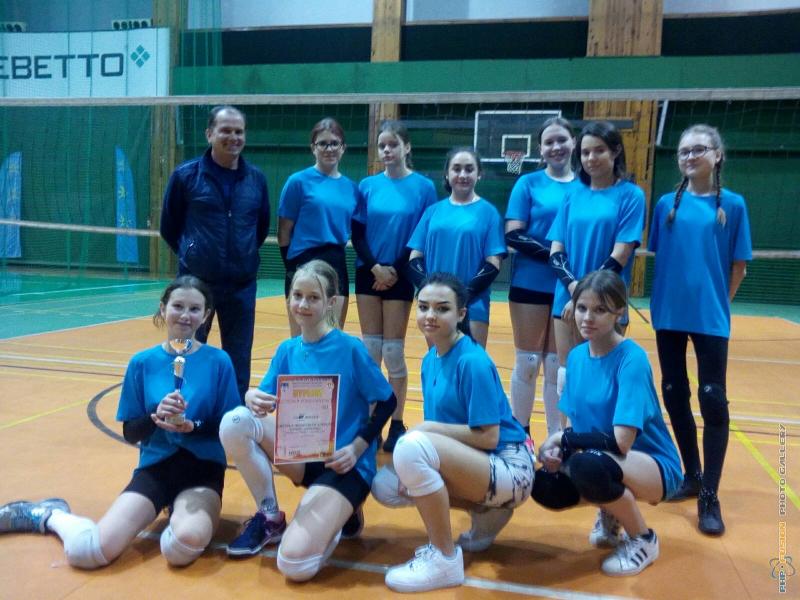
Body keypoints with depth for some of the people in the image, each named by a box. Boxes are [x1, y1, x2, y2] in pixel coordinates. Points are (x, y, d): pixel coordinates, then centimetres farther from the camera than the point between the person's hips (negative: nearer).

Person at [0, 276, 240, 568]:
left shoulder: (218, 361, -4)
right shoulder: (142, 363, 1)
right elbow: (130, 433, 3)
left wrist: (193, 426, -20)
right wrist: (155, 418, -17)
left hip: (203, 470, -2)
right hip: (154, 467, 2)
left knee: (184, 545, -34)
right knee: (86, 551, -15)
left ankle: (180, 514, 4)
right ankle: (49, 515, 21)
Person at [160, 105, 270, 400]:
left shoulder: (256, 179, 3)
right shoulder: (186, 175, -4)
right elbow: (169, 226, 5)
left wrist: (244, 255, 11)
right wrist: (191, 254, 8)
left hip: (242, 284, 2)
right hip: (196, 282, -2)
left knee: (238, 362, 10)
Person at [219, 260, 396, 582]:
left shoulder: (351, 348, -12)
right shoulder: (287, 350, 3)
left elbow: (386, 402, -5)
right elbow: (263, 398, -1)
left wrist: (356, 448, -16)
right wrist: (253, 397, -25)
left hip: (342, 462, -5)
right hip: (302, 453, 6)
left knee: (294, 563, -23)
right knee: (234, 422, -20)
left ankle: (343, 515, 11)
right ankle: (270, 517, 0)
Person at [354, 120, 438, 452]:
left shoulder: (423, 187, -2)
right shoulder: (368, 186, 5)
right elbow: (357, 233, 3)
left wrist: (396, 270, -9)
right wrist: (374, 266, -11)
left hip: (400, 278, -3)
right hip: (368, 275, 3)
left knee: (393, 352, 1)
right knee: (370, 350, 7)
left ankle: (396, 425, 14)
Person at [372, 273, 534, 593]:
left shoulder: (472, 362, -19)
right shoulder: (430, 360, 6)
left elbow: (489, 437, -21)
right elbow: (435, 428, 10)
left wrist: (428, 428, -16)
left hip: (508, 469, -9)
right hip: (470, 462, 9)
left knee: (412, 446, -29)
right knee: (385, 485, 3)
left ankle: (445, 559, -12)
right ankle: (485, 513, 13)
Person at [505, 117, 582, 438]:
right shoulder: (528, 183, 0)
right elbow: (513, 237, -7)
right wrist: (553, 253, -18)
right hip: (530, 284, -2)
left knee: (558, 365, 10)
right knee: (527, 362, 6)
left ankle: (556, 438, 22)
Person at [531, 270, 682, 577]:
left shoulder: (632, 359, -23)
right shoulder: (577, 355, 0)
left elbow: (621, 442, -28)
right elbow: (575, 422, 6)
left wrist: (563, 439, -16)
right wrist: (557, 448, -15)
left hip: (654, 466, -6)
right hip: (601, 459, 7)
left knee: (588, 465, -36)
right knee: (544, 486, -18)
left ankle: (643, 539, -5)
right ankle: (610, 514, 14)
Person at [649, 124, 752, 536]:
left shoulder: (732, 205, -1)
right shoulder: (667, 205, 4)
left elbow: (738, 266, 3)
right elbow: (658, 258, 8)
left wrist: (717, 303, 2)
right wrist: (664, 299, 2)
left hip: (710, 317, -2)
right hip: (668, 315, 3)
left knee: (713, 401, -3)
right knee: (674, 395, 9)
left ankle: (709, 495, 7)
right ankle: (692, 475, 27)